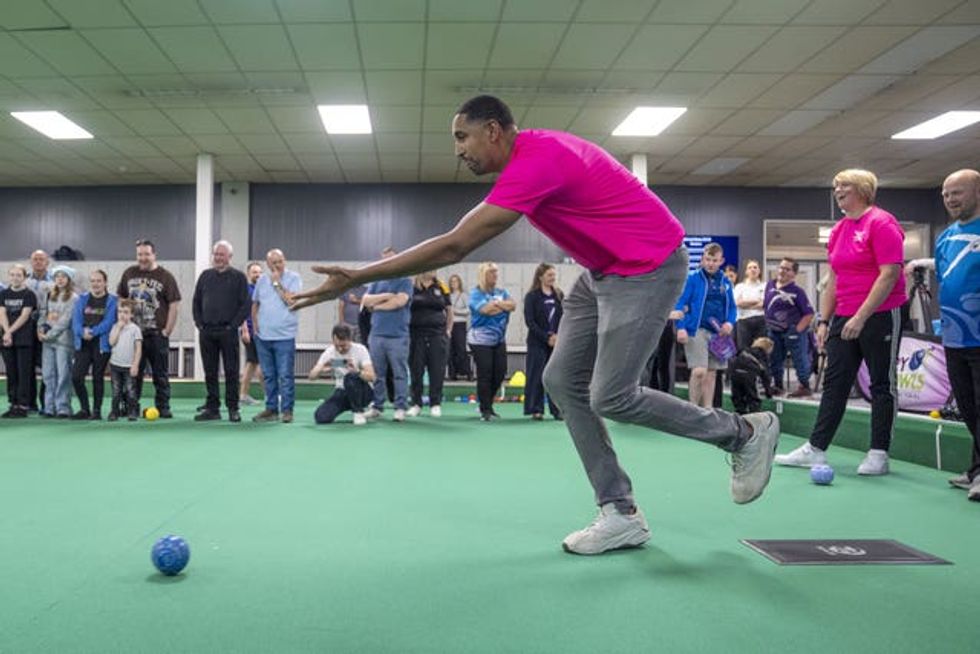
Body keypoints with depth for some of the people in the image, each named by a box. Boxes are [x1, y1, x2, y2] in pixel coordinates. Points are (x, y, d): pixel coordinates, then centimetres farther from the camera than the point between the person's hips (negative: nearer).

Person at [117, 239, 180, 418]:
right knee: (133, 373, 8)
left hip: (157, 334, -3)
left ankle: (163, 407, 9)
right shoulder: (129, 273, 9)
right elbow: (121, 299, 15)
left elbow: (174, 305, -6)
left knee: (160, 374, 2)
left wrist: (167, 331, -10)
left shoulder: (165, 276, -3)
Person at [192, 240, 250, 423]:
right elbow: (196, 301, 17)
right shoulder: (205, 276, 14)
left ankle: (233, 408, 5)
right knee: (210, 372, 7)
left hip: (228, 331, -4)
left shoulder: (238, 277, 2)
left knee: (231, 371, -1)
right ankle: (212, 408, 13)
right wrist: (199, 323, 5)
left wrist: (234, 325, -10)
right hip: (206, 332, 4)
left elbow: (246, 304, -4)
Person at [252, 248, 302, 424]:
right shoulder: (262, 280, 11)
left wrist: (277, 283, -10)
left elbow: (292, 300, -16)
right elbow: (255, 304, 20)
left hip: (284, 336, -5)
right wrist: (255, 324, 8)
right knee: (268, 375, 10)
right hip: (263, 336, 5)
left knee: (285, 375, -5)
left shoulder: (293, 278, -3)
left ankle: (287, 410, 1)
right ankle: (271, 408, 18)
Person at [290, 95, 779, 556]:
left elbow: (454, 246, -31)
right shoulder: (535, 149, 5)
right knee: (562, 381, 2)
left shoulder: (536, 162, -26)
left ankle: (745, 432, 12)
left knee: (610, 398, -9)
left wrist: (356, 278, -29)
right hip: (604, 270, 10)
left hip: (647, 268, -10)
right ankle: (620, 514, 7)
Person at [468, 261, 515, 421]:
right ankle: (485, 411, 5)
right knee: (484, 375, -4)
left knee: (500, 373, 5)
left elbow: (513, 305, -5)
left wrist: (496, 304, -16)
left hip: (499, 339, 6)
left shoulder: (501, 292, 11)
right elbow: (485, 309, -21)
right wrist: (503, 306, -7)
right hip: (481, 340, -6)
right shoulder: (476, 293, -5)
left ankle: (487, 405, 23)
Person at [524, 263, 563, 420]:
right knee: (536, 376, -1)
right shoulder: (532, 296, -2)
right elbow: (529, 321, -7)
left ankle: (557, 409, 10)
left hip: (557, 341, 3)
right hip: (537, 342, -3)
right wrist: (547, 338, -12)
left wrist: (558, 336, -8)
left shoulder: (559, 295, 10)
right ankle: (536, 410, 8)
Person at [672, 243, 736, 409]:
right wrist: (681, 328, -16)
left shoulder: (725, 281, 11)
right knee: (699, 371, -15)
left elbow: (731, 307, 17)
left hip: (718, 332, 5)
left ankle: (708, 410, 16)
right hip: (697, 329, -5)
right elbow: (681, 303, -6)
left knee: (711, 373, 9)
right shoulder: (693, 278, -3)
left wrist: (730, 323, -3)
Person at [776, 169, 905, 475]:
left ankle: (878, 454, 11)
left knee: (882, 384, 3)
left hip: (880, 316, -7)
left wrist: (861, 317, -22)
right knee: (834, 382, 7)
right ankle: (815, 449, 10)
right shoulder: (838, 230, 12)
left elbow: (889, 274, -18)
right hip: (844, 320, 8)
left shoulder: (882, 223, -11)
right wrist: (824, 321, 12)